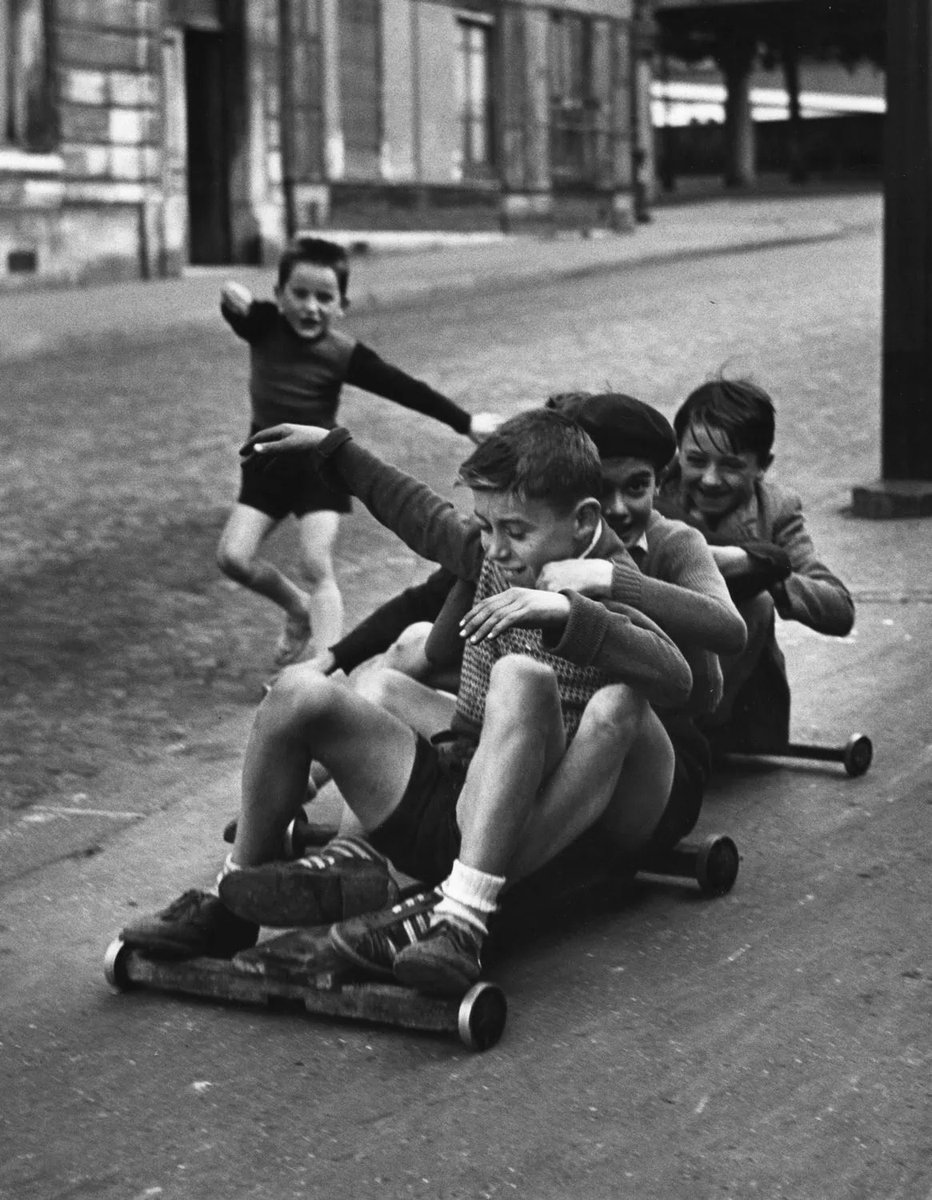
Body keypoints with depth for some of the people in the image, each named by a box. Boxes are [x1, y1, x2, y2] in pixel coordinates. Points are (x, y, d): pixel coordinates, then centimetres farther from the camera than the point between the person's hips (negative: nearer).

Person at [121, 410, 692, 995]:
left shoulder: (607, 600, -9)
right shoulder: (493, 558, 9)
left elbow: (676, 677, -30)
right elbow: (425, 516, 28)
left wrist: (568, 613, -41)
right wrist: (334, 449, 37)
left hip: (526, 833, -6)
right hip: (440, 802, 6)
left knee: (520, 677, -33)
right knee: (300, 692, -10)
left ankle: (462, 924, -40)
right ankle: (230, 905, 4)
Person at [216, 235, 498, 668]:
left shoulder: (344, 354, -15)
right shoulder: (263, 326, -10)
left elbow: (404, 388, -11)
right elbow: (238, 310, -28)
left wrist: (465, 421, -9)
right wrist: (233, 299, -54)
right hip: (267, 458, 3)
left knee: (317, 565, -15)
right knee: (232, 556, -6)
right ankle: (298, 609, 22)